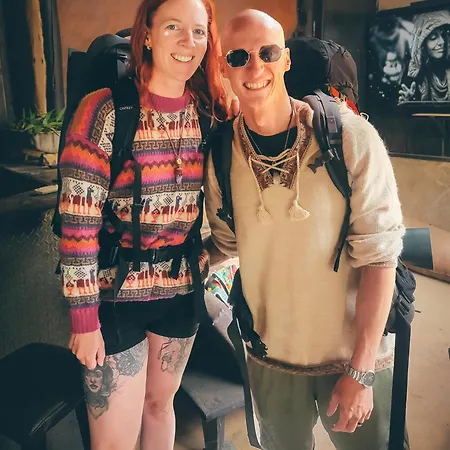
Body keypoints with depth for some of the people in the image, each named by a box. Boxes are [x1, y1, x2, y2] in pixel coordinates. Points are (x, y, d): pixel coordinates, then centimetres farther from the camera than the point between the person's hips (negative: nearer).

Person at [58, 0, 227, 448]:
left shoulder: (210, 113, 0)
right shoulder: (105, 110, -15)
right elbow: (77, 222, -16)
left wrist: (205, 266, 7)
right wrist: (84, 317, -14)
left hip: (183, 289, 5)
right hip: (117, 293, -4)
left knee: (161, 401, 24)